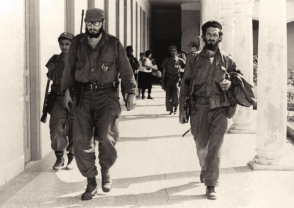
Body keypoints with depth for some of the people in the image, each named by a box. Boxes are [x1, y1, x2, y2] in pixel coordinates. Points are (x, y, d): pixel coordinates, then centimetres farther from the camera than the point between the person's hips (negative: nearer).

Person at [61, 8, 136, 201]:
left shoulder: (114, 44, 1)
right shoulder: (77, 43, 7)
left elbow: (126, 70, 3)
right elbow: (70, 68, 14)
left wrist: (131, 92, -2)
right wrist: (67, 90, 7)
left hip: (106, 96, -2)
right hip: (83, 96, 3)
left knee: (106, 137, -19)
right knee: (82, 142, -1)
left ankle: (106, 171, 12)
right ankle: (91, 183, 15)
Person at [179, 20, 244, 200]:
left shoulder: (226, 59, 5)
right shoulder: (194, 59, 5)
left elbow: (239, 76, 17)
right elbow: (186, 84, 6)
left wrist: (230, 83, -6)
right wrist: (182, 108, 1)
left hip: (220, 109, -1)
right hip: (199, 108, 1)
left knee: (215, 148, -7)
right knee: (201, 145, 12)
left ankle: (211, 186, -1)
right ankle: (205, 168, 43)